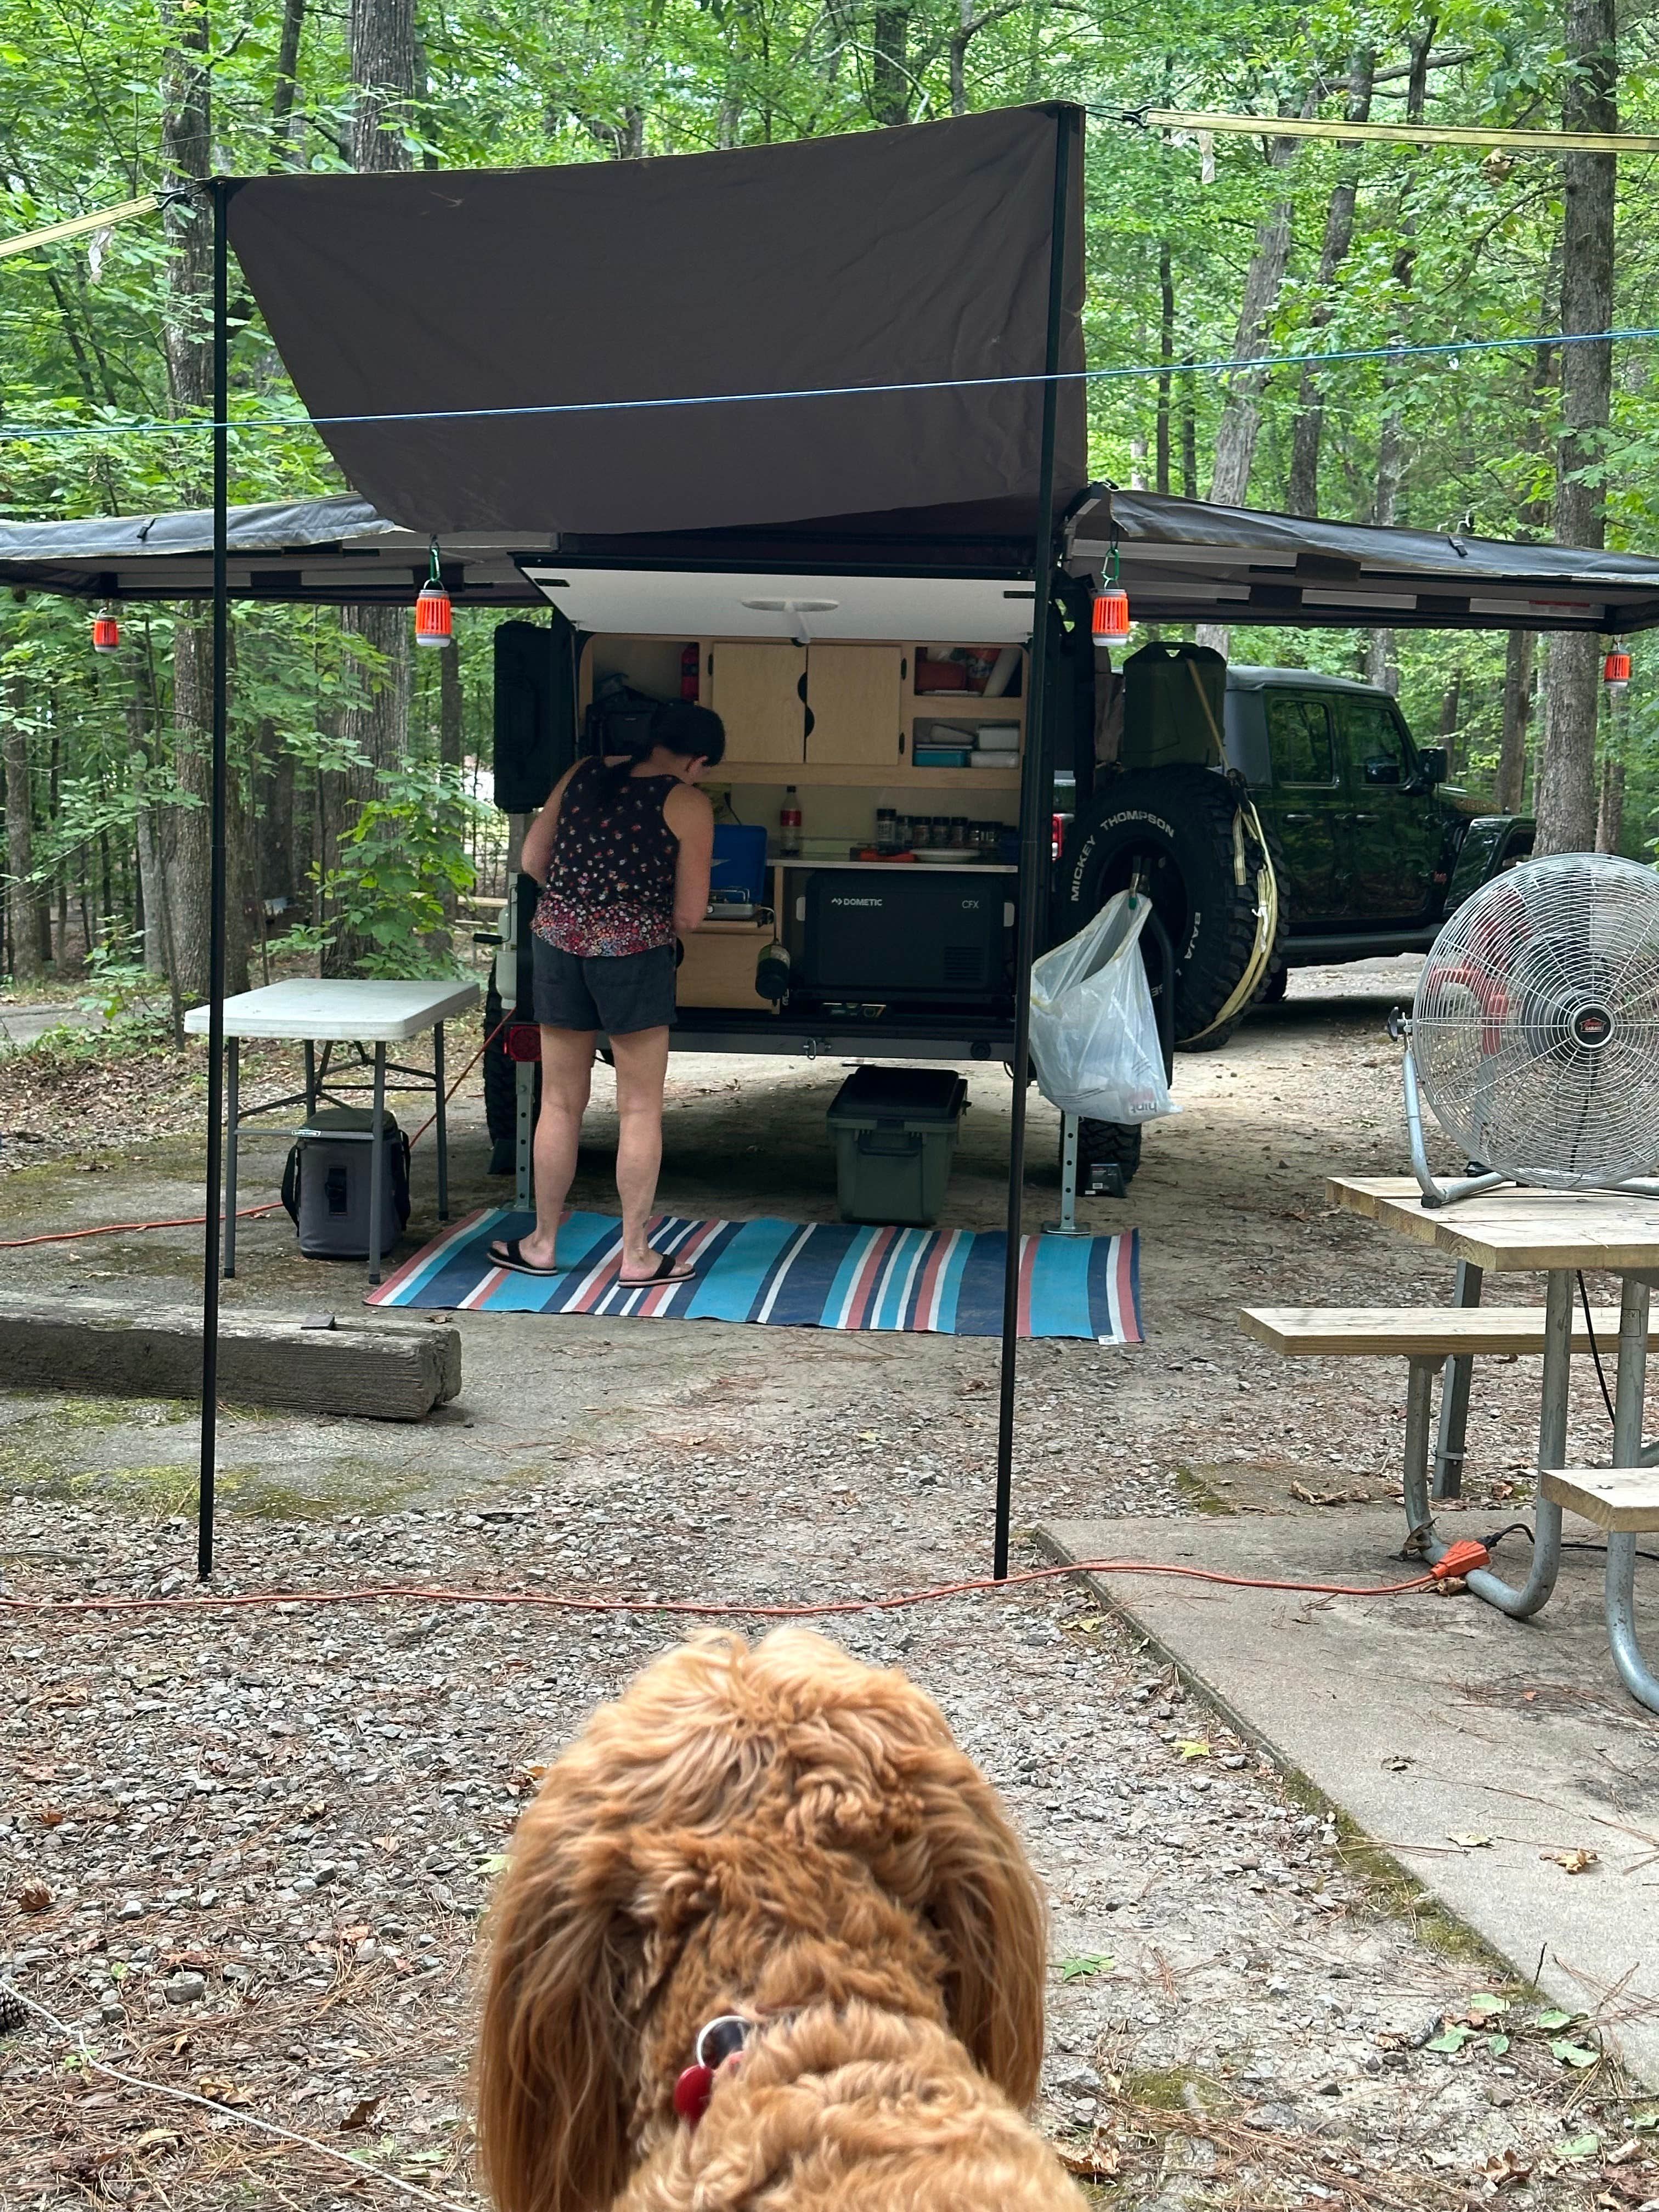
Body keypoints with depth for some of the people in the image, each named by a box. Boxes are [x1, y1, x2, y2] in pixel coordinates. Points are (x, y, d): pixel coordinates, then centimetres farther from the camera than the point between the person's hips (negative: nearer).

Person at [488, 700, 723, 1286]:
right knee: (639, 1110, 6)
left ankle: (543, 1244, 22)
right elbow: (688, 915, -5)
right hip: (635, 953, -4)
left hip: (558, 941, 4)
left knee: (560, 1103, 14)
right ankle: (636, 1255, 11)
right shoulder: (689, 805, -5)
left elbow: (531, 860, 10)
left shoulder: (582, 775, 7)